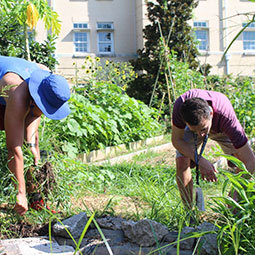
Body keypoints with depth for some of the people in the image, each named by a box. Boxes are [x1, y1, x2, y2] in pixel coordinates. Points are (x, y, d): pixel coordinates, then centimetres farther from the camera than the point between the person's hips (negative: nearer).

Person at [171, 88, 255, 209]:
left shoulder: (227, 116, -45)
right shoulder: (181, 105, -43)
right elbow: (176, 140, -26)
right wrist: (200, 160, -38)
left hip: (220, 128, 0)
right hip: (191, 126, 0)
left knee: (242, 160, -15)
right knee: (182, 163, -22)